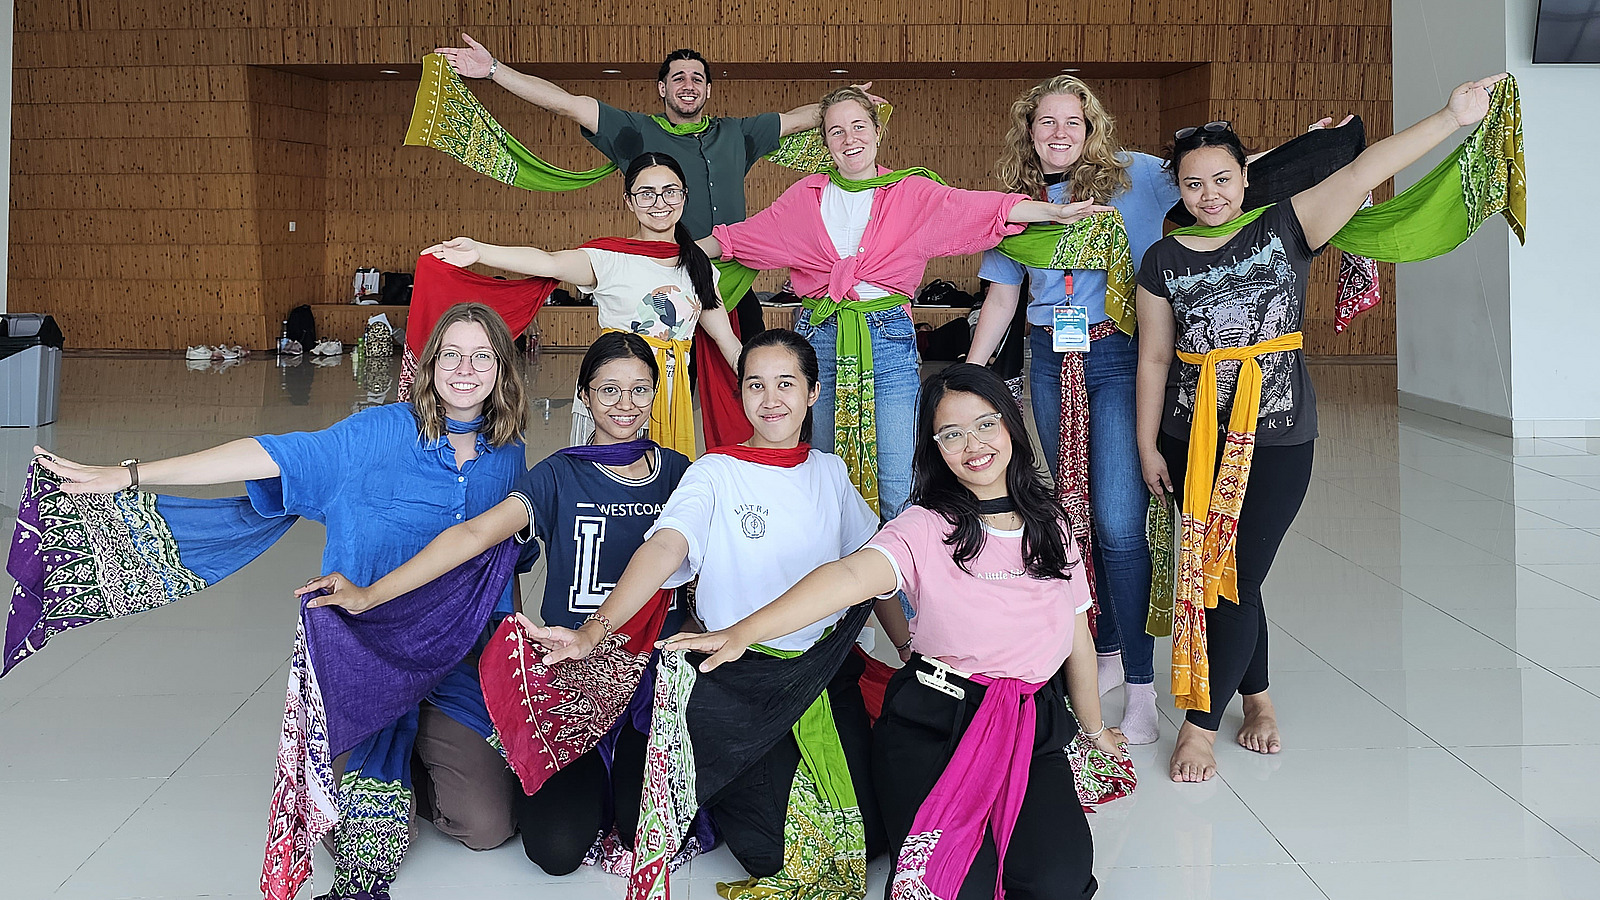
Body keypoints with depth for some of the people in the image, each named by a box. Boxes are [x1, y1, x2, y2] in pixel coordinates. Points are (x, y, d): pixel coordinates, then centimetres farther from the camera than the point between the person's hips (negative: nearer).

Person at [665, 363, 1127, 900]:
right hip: (935, 724, -3)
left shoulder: (1050, 525, 8)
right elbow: (850, 575, -26)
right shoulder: (927, 528, -8)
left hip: (1034, 725, 4)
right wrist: (743, 632, -43)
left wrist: (1094, 728, 29)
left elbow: (1077, 636, 19)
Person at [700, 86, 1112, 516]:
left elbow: (974, 208, -7)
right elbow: (747, 235, 15)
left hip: (888, 339, -2)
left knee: (899, 488, -7)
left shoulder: (912, 192, 4)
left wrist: (1053, 211, -20)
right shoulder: (807, 196, 11)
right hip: (820, 336, 2)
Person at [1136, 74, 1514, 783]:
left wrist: (1454, 117, -17)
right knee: (1215, 574, 6)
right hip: (1192, 437, 2)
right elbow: (1154, 358, 7)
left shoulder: (1286, 229, 0)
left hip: (1276, 436, -2)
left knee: (1238, 574, -3)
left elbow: (1364, 172, -10)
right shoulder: (1164, 260, 4)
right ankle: (1256, 693, 28)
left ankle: (1201, 722, 8)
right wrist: (1147, 446, 6)